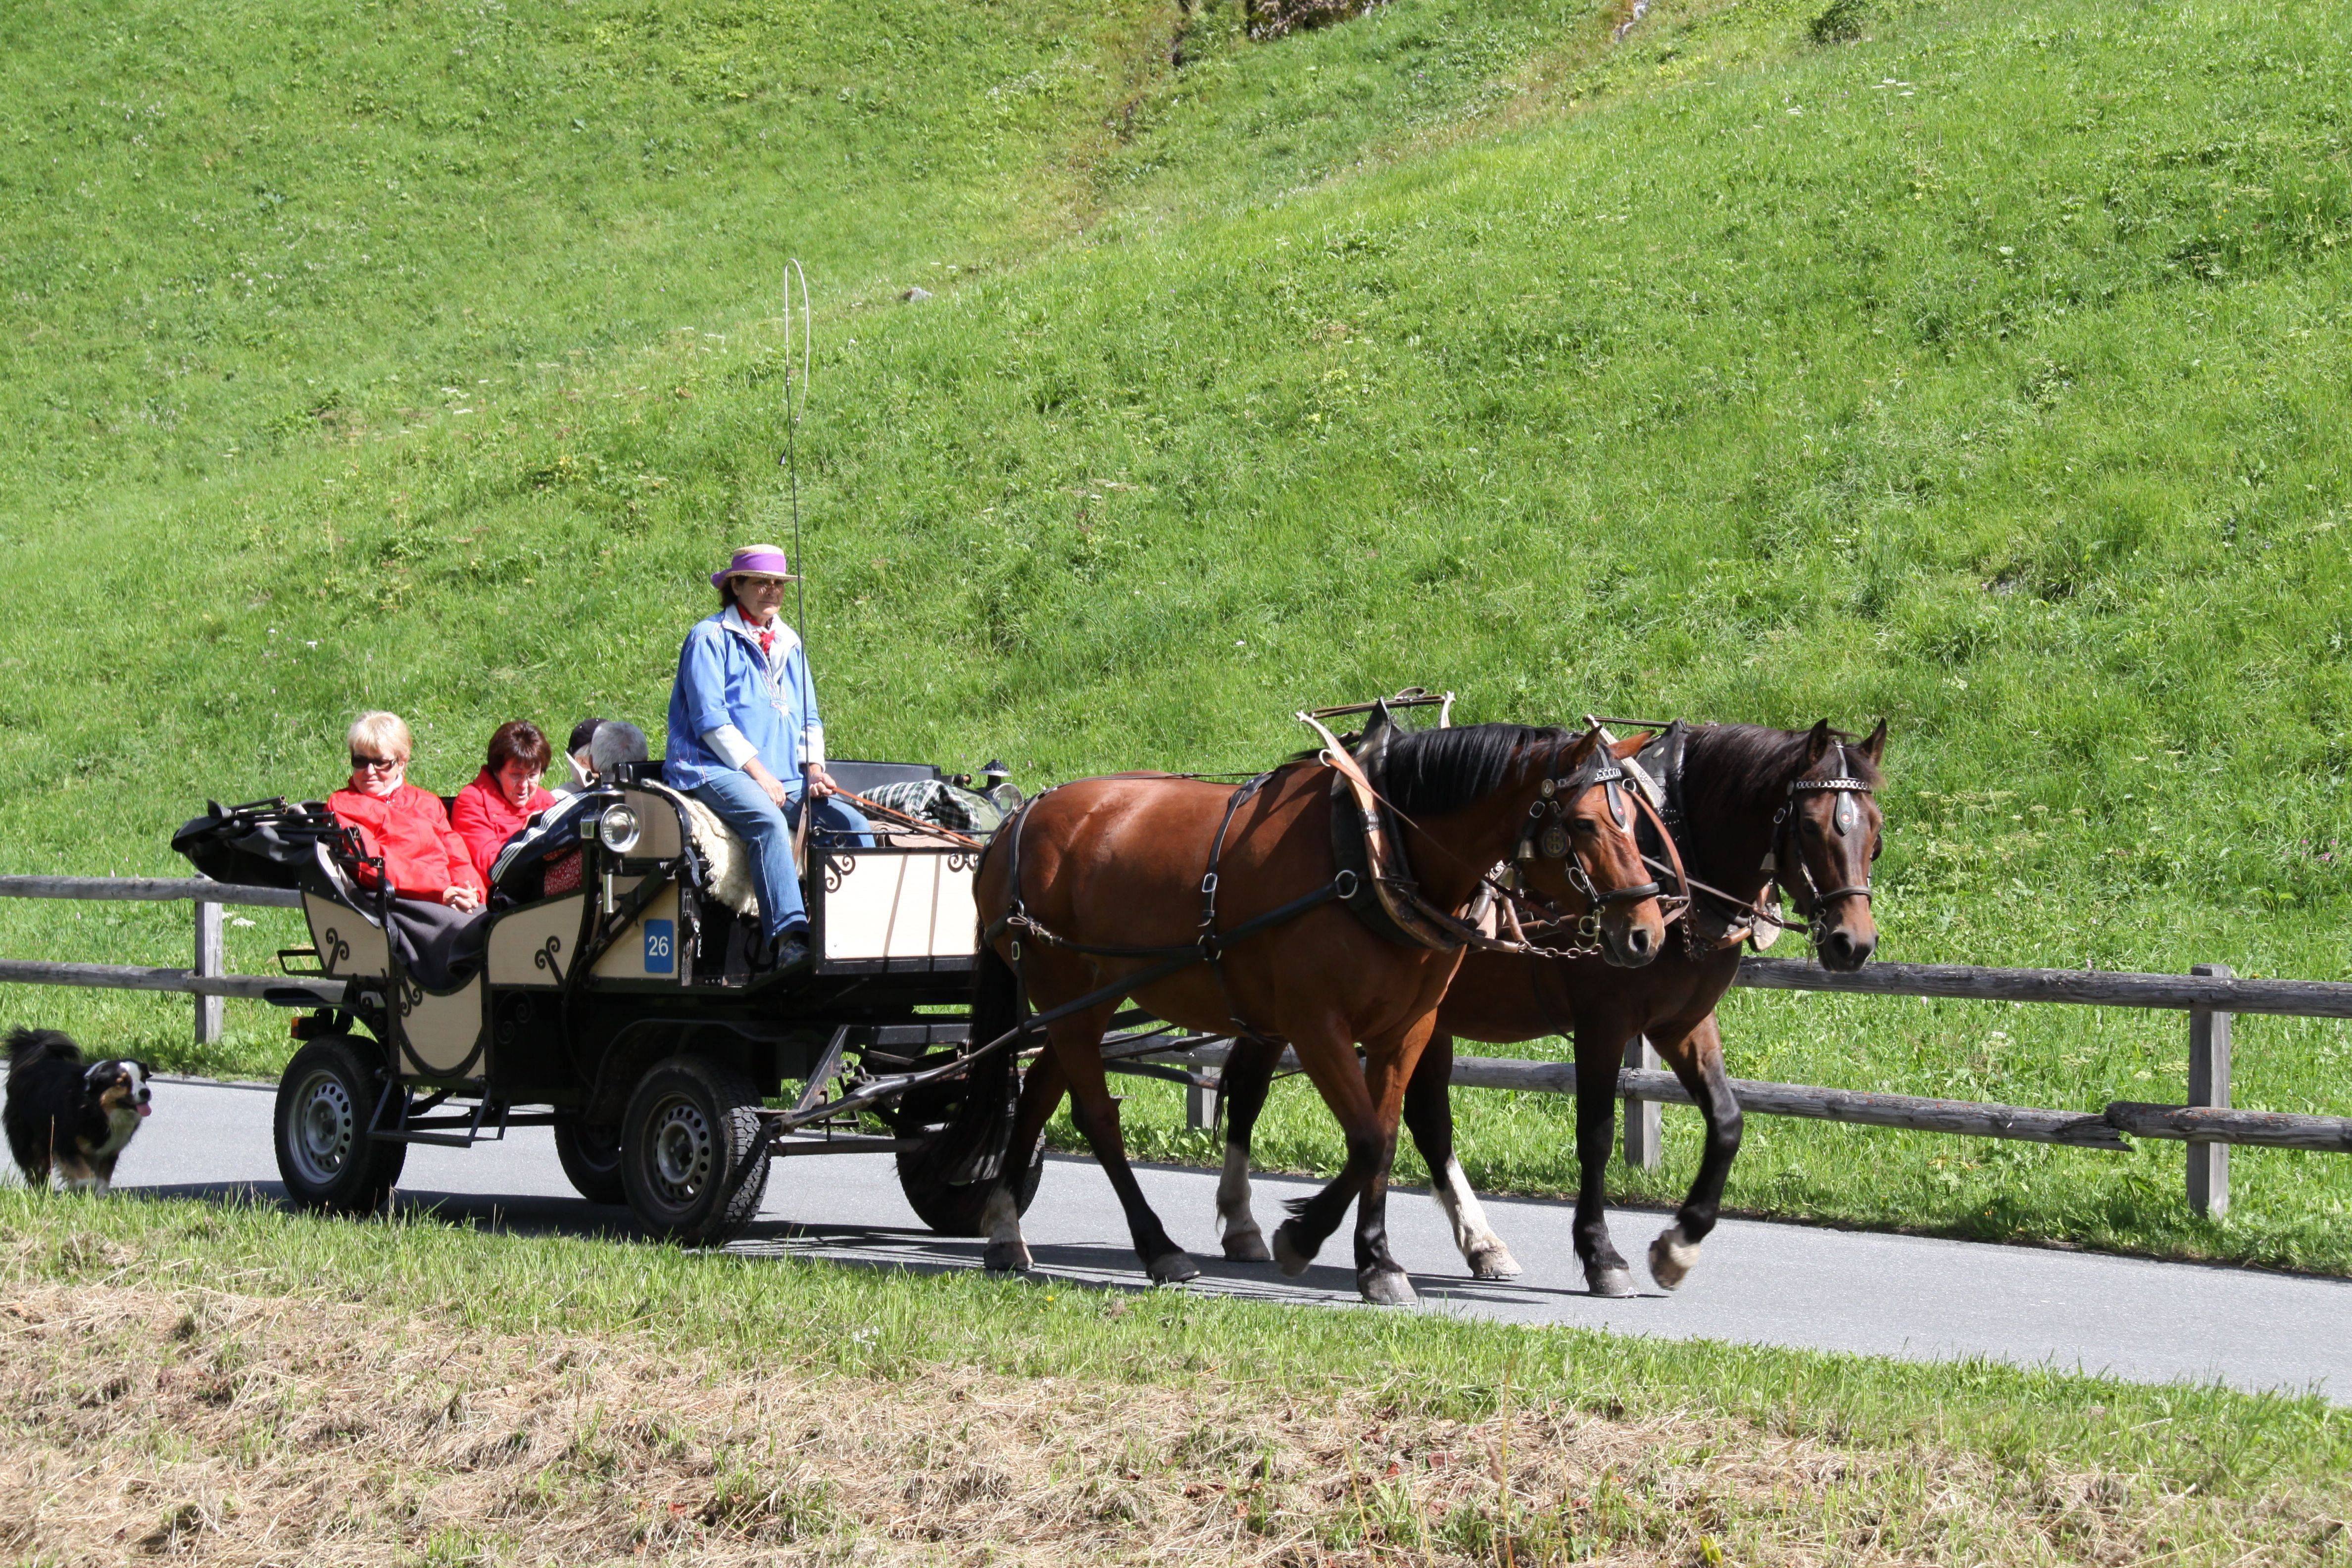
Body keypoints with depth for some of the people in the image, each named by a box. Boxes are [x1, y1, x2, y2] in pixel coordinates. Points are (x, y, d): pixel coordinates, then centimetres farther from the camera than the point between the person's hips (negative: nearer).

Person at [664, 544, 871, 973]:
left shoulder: (789, 644, 22)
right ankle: (789, 935, -49)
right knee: (768, 821, -36)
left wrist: (814, 770, 2)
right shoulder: (710, 638, 1)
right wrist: (757, 773, -15)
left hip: (785, 779, 7)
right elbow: (710, 720, -8)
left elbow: (809, 720, 23)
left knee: (852, 823, -15)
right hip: (714, 772, -7)